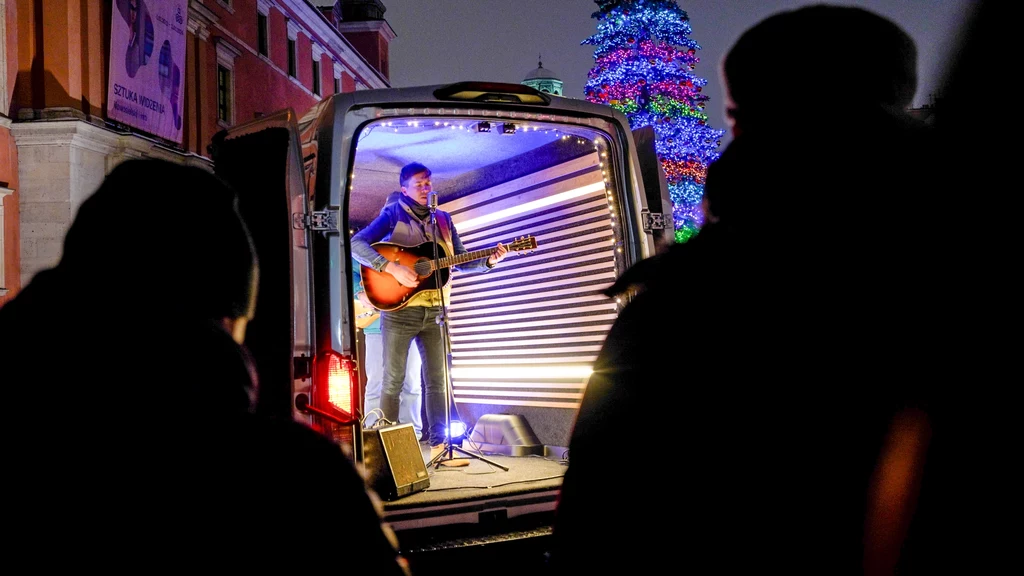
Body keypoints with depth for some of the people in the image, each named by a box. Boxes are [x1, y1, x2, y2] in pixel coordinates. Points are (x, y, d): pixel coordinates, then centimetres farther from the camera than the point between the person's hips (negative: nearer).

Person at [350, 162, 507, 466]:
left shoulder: (443, 219, 14)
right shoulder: (393, 215, -1)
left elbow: (461, 261, 17)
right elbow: (356, 244, -14)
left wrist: (489, 260, -2)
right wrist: (392, 267, -23)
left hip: (434, 311, 5)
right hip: (399, 309, -5)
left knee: (438, 380, 4)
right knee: (393, 380, 1)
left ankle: (438, 446, 10)